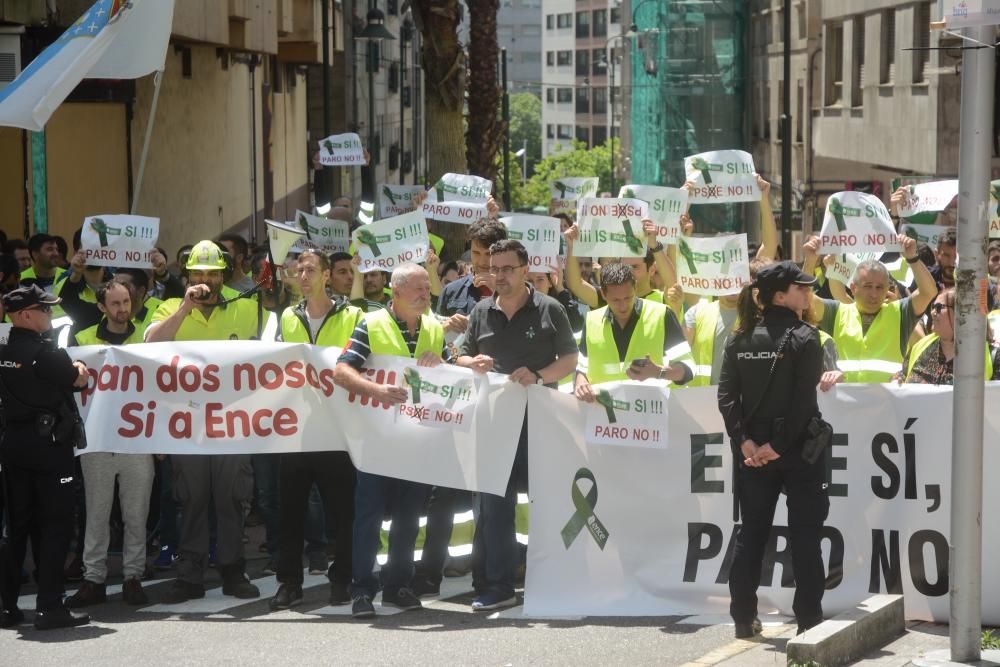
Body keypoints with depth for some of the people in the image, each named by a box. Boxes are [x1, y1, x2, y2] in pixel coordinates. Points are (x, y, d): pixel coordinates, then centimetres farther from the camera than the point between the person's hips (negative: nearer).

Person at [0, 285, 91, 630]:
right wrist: (77, 368, 14)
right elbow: (80, 379, -7)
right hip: (48, 442, -7)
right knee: (55, 523, -1)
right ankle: (49, 607, -3)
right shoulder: (44, 350, -16)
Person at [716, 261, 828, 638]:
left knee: (751, 532, 11)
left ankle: (743, 618, 12)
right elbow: (803, 400, -17)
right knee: (805, 536, 3)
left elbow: (727, 395, -3)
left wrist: (744, 440, -6)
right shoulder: (803, 337, -10)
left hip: (753, 449, 5)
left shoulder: (741, 338, 5)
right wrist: (779, 445, -15)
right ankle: (808, 619, 3)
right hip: (797, 449, -4)